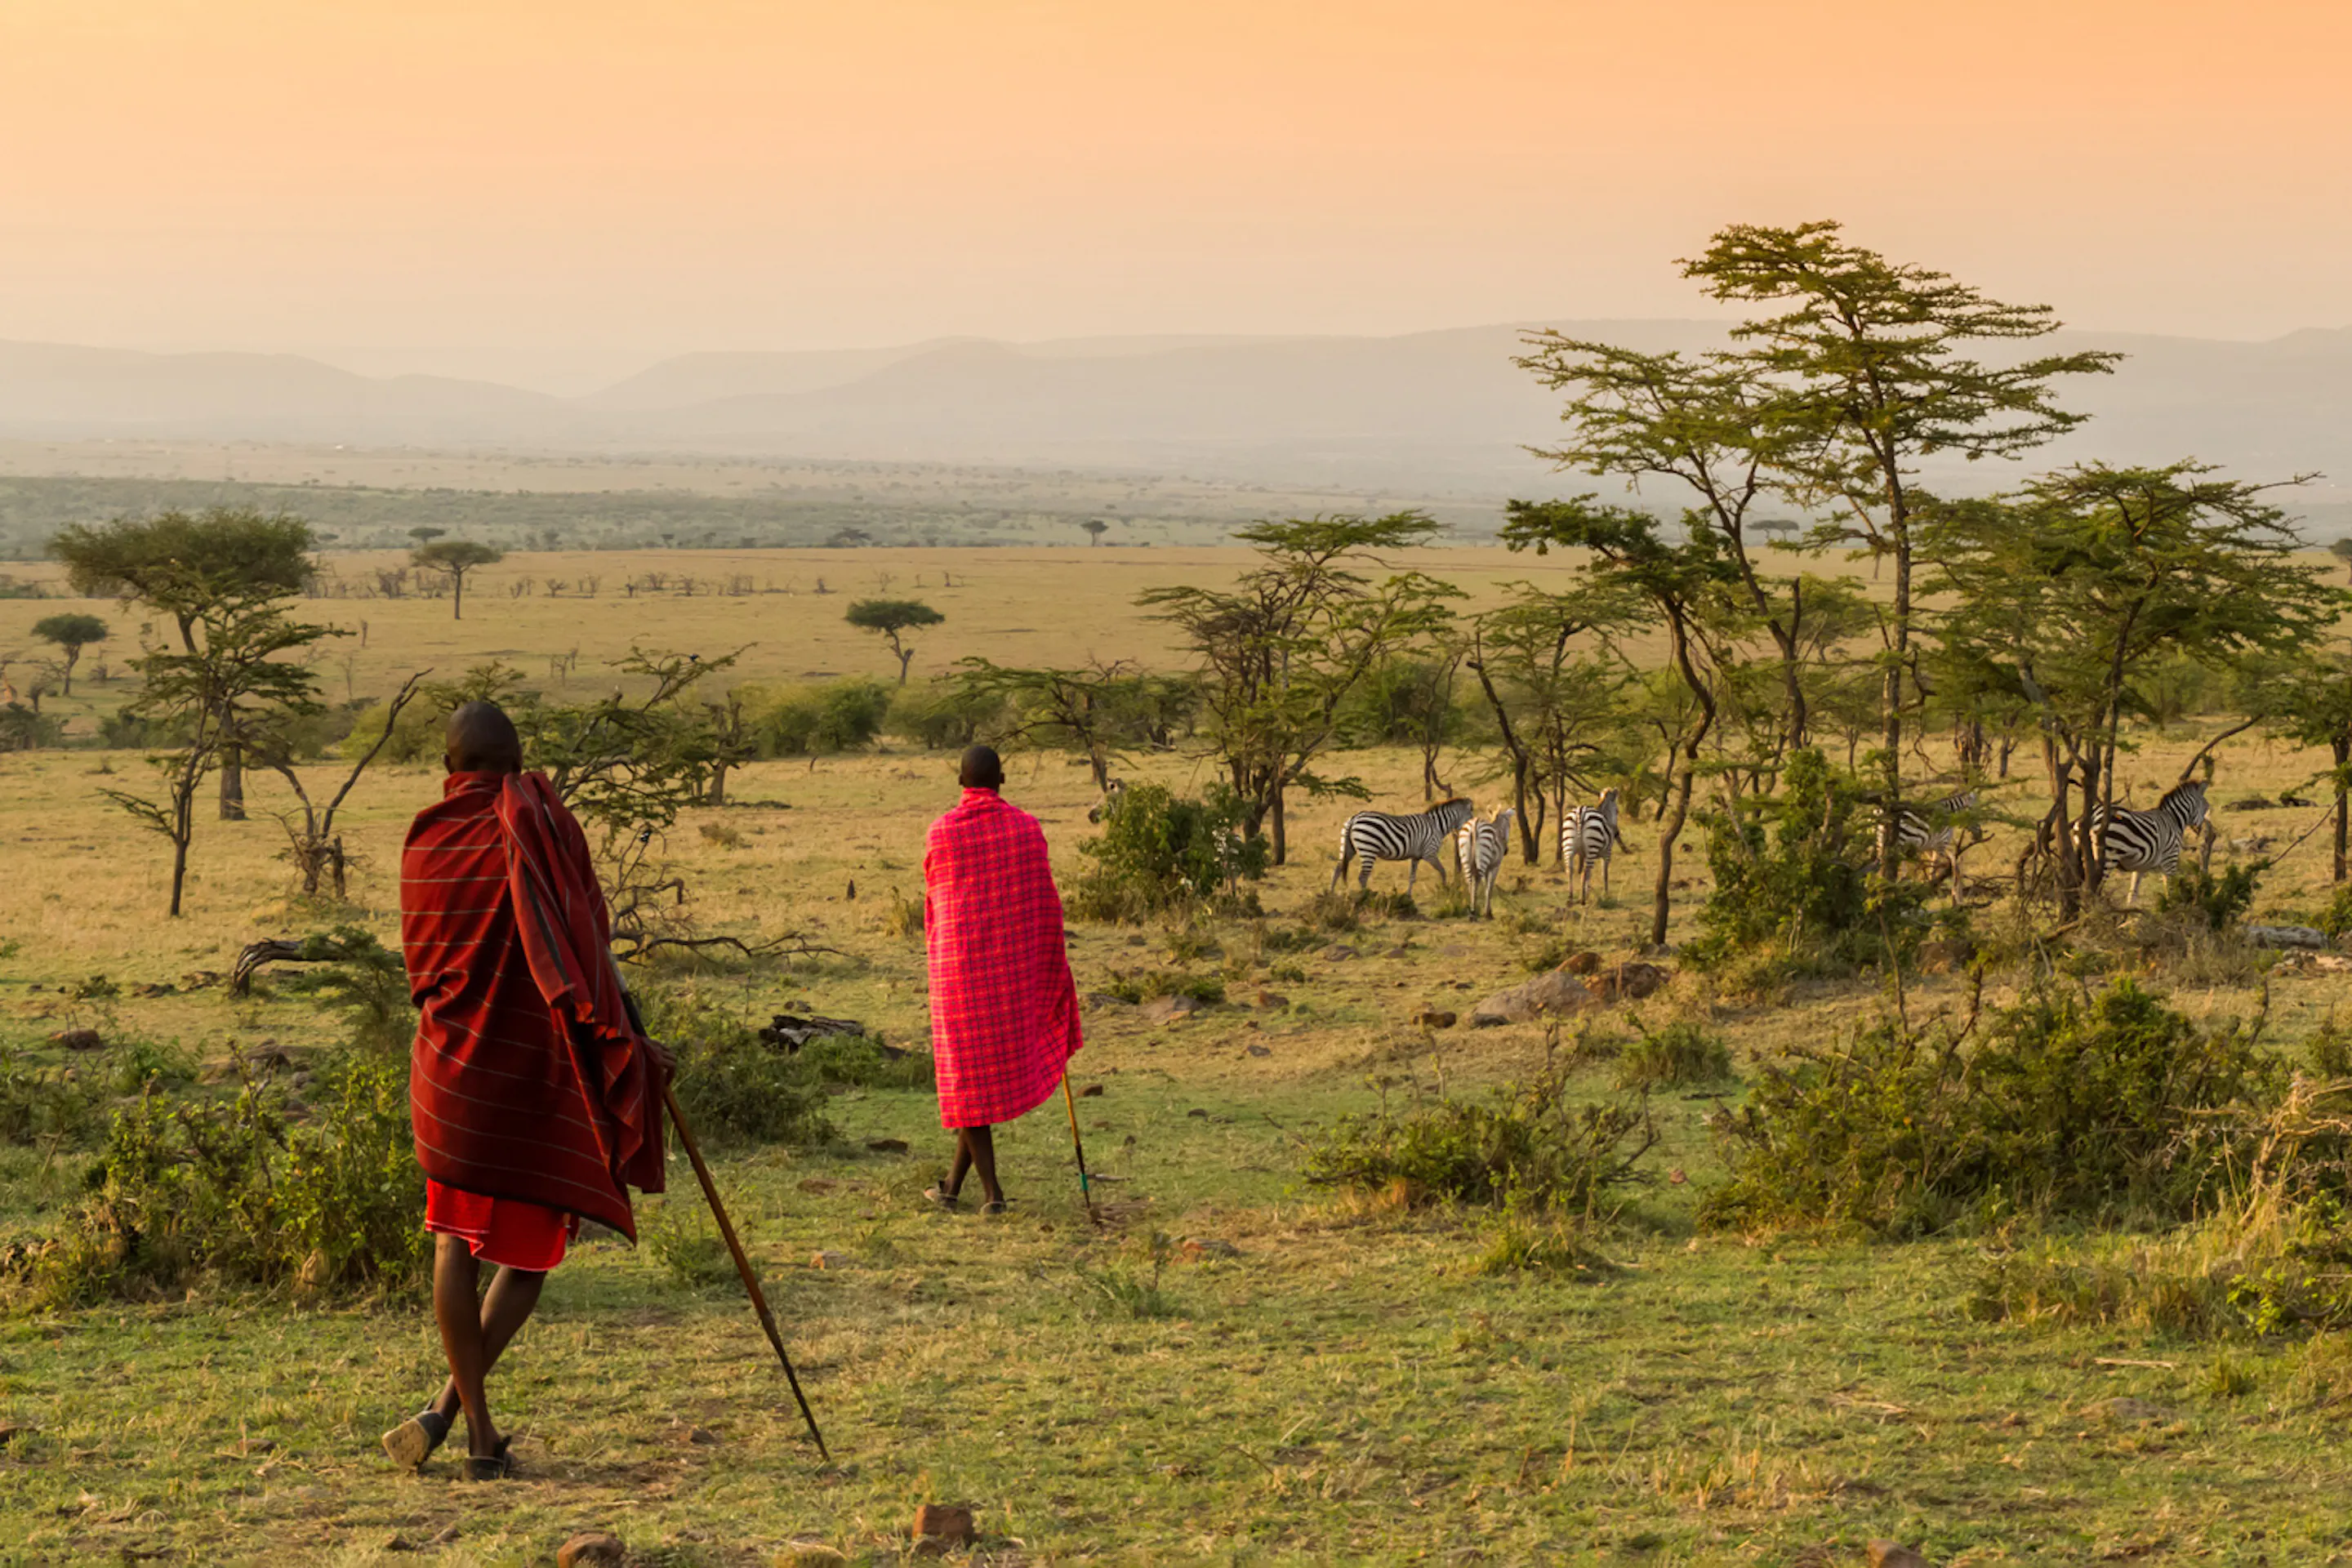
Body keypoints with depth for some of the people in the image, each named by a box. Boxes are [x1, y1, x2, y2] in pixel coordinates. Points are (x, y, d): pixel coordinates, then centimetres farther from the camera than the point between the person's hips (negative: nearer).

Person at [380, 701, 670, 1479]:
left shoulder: (426, 840, 4)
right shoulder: (542, 828, -11)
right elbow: (586, 950, -15)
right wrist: (627, 1041, -5)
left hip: (452, 1065, 4)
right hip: (534, 1067, -4)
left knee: (456, 1245, 13)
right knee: (530, 1247, 8)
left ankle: (481, 1434, 11)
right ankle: (447, 1407, -5)